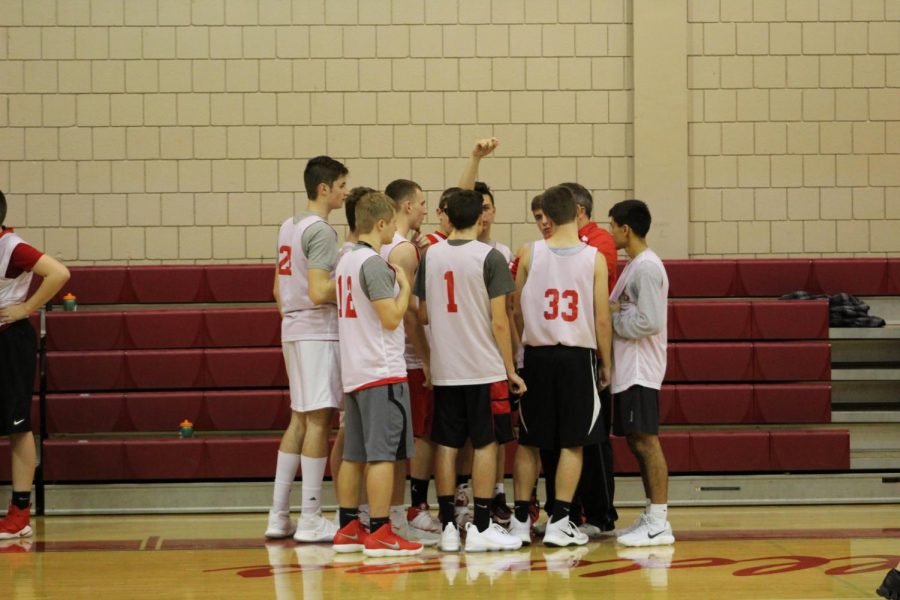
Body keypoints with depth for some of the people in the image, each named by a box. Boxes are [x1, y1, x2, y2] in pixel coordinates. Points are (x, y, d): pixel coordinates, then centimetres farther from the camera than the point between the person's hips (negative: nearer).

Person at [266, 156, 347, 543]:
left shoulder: (289, 227, 14)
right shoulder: (321, 231, -14)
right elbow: (318, 292, -23)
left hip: (292, 330, 9)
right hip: (317, 332, -9)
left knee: (299, 419, 13)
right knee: (318, 420, -6)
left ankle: (278, 516, 14)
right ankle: (310, 521, -4)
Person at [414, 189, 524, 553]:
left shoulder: (430, 256, 4)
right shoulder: (489, 257, -9)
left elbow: (422, 315, 10)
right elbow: (499, 321, -11)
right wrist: (511, 369, -3)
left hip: (444, 369, 4)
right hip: (484, 369, -4)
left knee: (446, 445, 7)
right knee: (485, 444, 2)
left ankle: (448, 527, 7)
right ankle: (481, 528, 2)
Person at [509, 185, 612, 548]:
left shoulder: (531, 254, -3)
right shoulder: (594, 258, -6)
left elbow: (516, 310, 3)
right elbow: (602, 320, -5)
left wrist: (517, 352, 15)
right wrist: (606, 364, 7)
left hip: (537, 355, 2)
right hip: (578, 356, -2)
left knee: (529, 442, 11)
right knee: (573, 443, 4)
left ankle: (520, 521, 13)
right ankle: (559, 522, 1)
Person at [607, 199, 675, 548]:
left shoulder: (646, 267, -15)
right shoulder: (635, 265, 16)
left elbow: (649, 322, -22)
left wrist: (613, 317, -11)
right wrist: (615, 311, 7)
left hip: (641, 371, -10)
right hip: (628, 369, 10)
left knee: (646, 441, -9)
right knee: (636, 441, 12)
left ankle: (659, 522, -8)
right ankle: (651, 516, 17)